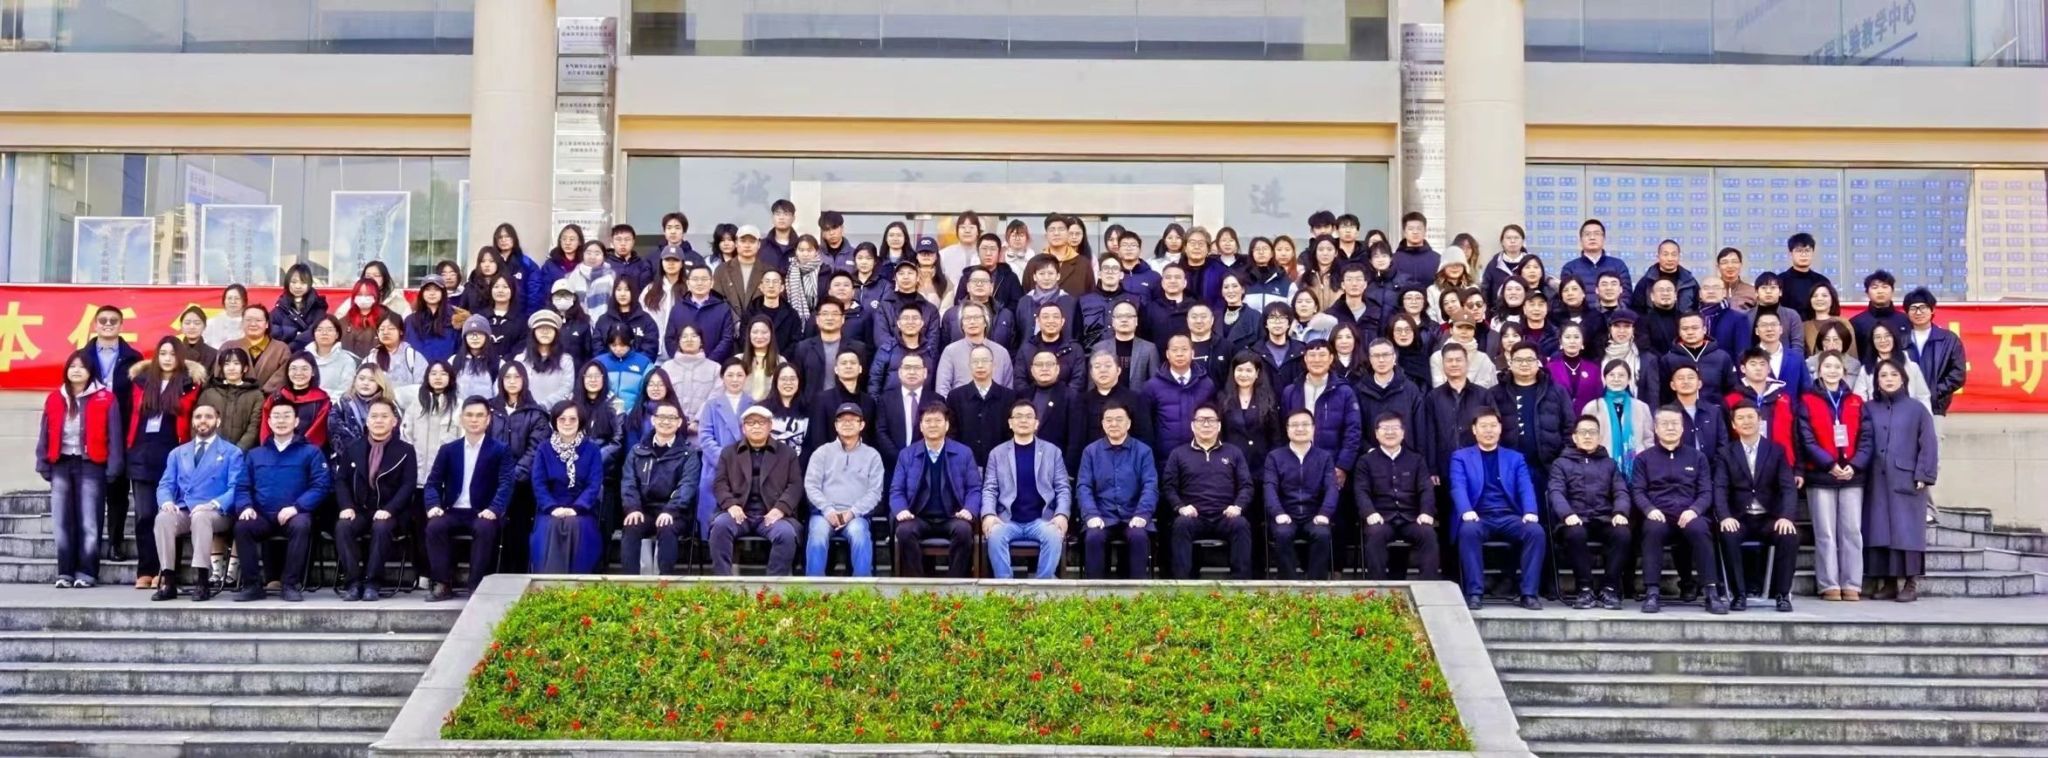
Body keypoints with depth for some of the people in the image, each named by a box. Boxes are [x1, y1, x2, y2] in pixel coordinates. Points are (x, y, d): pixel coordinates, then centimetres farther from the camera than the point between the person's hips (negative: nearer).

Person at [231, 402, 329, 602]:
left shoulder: (311, 452, 7)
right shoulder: (255, 454, 19)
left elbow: (321, 485, -5)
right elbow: (242, 487, 13)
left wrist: (296, 507, -18)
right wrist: (246, 506, -10)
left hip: (294, 515, -3)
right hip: (262, 517, 3)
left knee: (301, 525, -36)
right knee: (242, 526, -29)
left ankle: (292, 584, -25)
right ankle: (252, 584, -18)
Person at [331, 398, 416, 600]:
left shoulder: (405, 451, 5)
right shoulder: (352, 449, 14)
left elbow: (408, 485, -4)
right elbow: (341, 480, 8)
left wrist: (388, 510, -19)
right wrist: (346, 506, -11)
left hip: (389, 513, -3)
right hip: (359, 510, 3)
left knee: (381, 527, -36)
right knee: (342, 526, -30)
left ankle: (372, 583, -30)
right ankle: (353, 582, -27)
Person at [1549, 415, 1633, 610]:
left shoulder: (1610, 463, 23)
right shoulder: (1561, 463, 16)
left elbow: (1621, 492, 11)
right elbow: (1556, 492, 0)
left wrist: (1620, 512, -13)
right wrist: (1567, 514, -22)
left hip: (1605, 519, 2)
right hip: (1576, 520, -2)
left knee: (1623, 533, -31)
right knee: (1575, 534, -37)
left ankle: (1609, 589, -23)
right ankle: (1585, 589, -26)